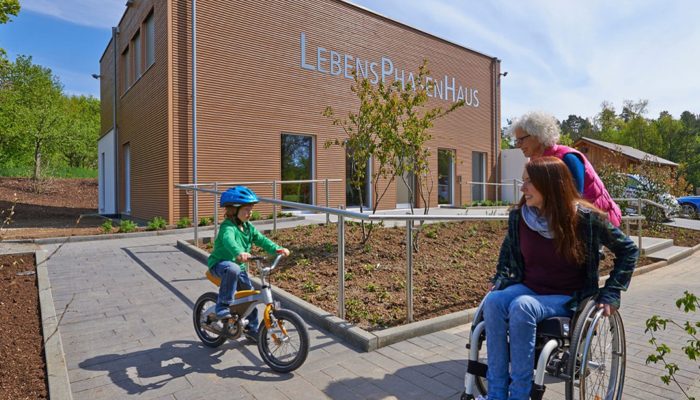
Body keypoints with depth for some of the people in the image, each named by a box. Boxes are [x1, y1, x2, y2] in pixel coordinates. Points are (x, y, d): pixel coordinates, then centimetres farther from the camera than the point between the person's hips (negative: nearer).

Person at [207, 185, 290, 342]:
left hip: (240, 266, 8)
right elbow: (229, 240, -44)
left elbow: (261, 239, -3)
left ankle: (251, 329, 27)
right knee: (233, 269, -41)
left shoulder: (248, 227, 2)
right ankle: (223, 306, -26)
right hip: (220, 264, -7)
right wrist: (239, 253, -64)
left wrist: (277, 249, -20)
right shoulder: (228, 227, -23)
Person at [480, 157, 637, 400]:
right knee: (493, 301, -29)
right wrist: (500, 278, 10)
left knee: (521, 307, -35)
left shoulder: (585, 218, -13)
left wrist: (610, 294, -5)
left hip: (567, 298, -3)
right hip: (527, 289, 4)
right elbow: (508, 248, 20)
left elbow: (628, 250, 0)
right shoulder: (519, 216, -3)